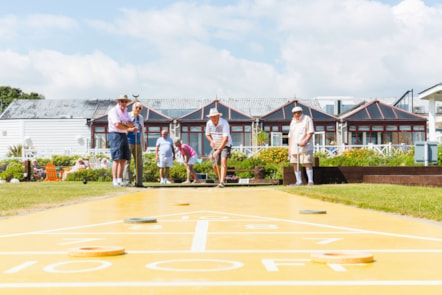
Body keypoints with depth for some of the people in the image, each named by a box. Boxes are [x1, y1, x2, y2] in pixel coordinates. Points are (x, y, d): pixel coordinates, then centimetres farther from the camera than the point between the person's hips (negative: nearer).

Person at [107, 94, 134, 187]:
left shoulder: (125, 112, 18)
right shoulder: (113, 111, -7)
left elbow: (131, 125, 10)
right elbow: (117, 125, -19)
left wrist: (125, 123, -11)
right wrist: (127, 127, -3)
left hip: (124, 136, 8)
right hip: (115, 135, -8)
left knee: (124, 159, 4)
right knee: (117, 159, -13)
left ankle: (120, 180, 9)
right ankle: (115, 181, -14)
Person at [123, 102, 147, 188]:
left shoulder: (141, 118, 15)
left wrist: (144, 142, 21)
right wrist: (131, 129, -24)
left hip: (137, 143, 6)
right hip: (128, 141, -6)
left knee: (139, 162, 2)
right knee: (127, 162, -9)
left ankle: (138, 182, 5)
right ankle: (126, 182, -10)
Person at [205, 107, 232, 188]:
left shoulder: (224, 123, -24)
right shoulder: (209, 123, -7)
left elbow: (225, 139, -29)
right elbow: (207, 135, 10)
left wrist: (218, 150, -34)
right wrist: (211, 141, -12)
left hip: (225, 145, -5)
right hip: (215, 145, 5)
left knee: (223, 160, -28)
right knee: (215, 166, 0)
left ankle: (222, 182, -35)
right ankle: (220, 181, 23)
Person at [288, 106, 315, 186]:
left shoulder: (307, 119, 0)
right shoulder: (293, 121, 17)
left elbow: (311, 132, -8)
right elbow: (290, 135, 19)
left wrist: (305, 141, -21)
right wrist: (289, 147, 12)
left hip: (305, 146, -6)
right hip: (295, 146, 6)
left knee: (307, 163, -13)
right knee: (295, 164, 1)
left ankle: (310, 181, -12)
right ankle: (299, 182, 7)